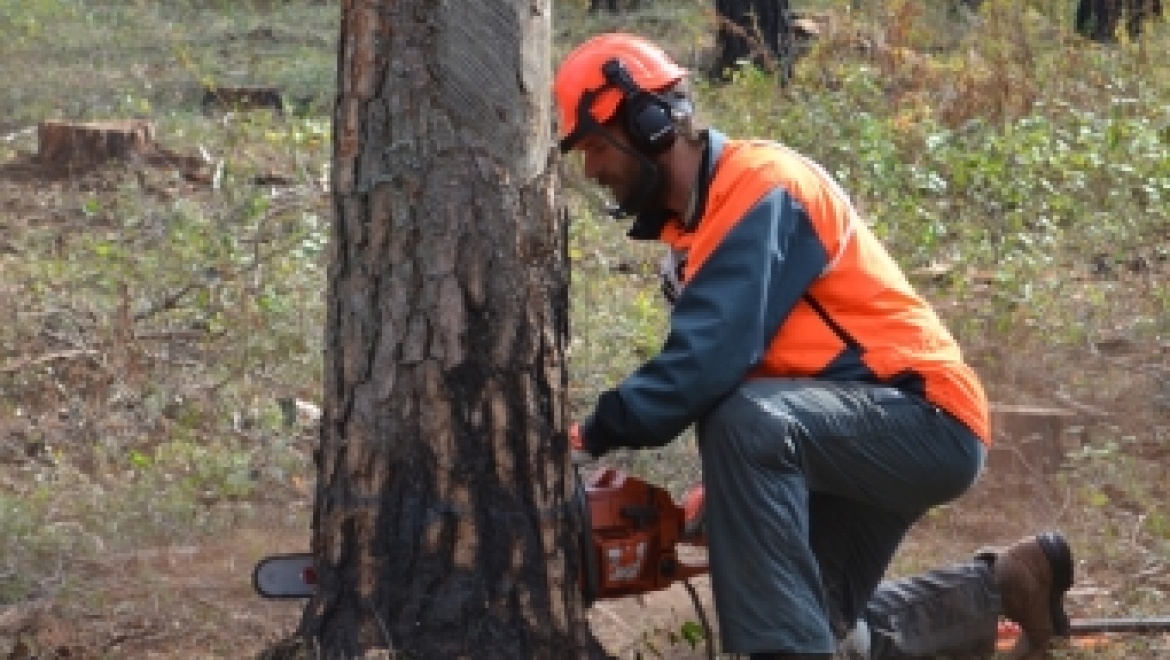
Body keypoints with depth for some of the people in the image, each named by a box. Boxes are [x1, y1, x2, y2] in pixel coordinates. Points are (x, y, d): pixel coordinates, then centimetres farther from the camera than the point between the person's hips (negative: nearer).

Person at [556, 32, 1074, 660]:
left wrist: (591, 436, -25)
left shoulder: (761, 189, -21)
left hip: (926, 424, -10)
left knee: (748, 423, -35)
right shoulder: (694, 222, 10)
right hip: (852, 432, 10)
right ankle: (999, 587, 31)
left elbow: (708, 364, -31)